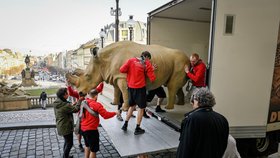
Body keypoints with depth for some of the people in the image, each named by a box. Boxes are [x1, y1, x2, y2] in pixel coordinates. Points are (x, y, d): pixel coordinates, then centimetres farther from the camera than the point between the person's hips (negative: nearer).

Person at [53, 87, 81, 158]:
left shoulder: (57, 103, 2)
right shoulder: (64, 105, -28)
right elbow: (76, 109, -21)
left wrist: (73, 105, 2)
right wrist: (79, 101, -10)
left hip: (62, 126, 10)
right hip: (66, 127, -10)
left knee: (67, 142, 26)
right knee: (69, 143, 6)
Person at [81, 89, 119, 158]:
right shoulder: (96, 105, -20)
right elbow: (106, 115, -21)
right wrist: (115, 113, -7)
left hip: (83, 128, 8)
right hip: (91, 130, -8)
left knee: (87, 146, 28)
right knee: (93, 149, 8)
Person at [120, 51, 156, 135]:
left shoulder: (131, 60, 1)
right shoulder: (147, 64, -5)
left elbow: (122, 70, -5)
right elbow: (152, 78, -6)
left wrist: (130, 70, 10)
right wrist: (151, 70, 11)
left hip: (130, 87, 4)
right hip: (140, 88, -4)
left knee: (132, 106, 22)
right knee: (141, 108, 10)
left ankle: (125, 125, 25)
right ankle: (137, 128, 15)